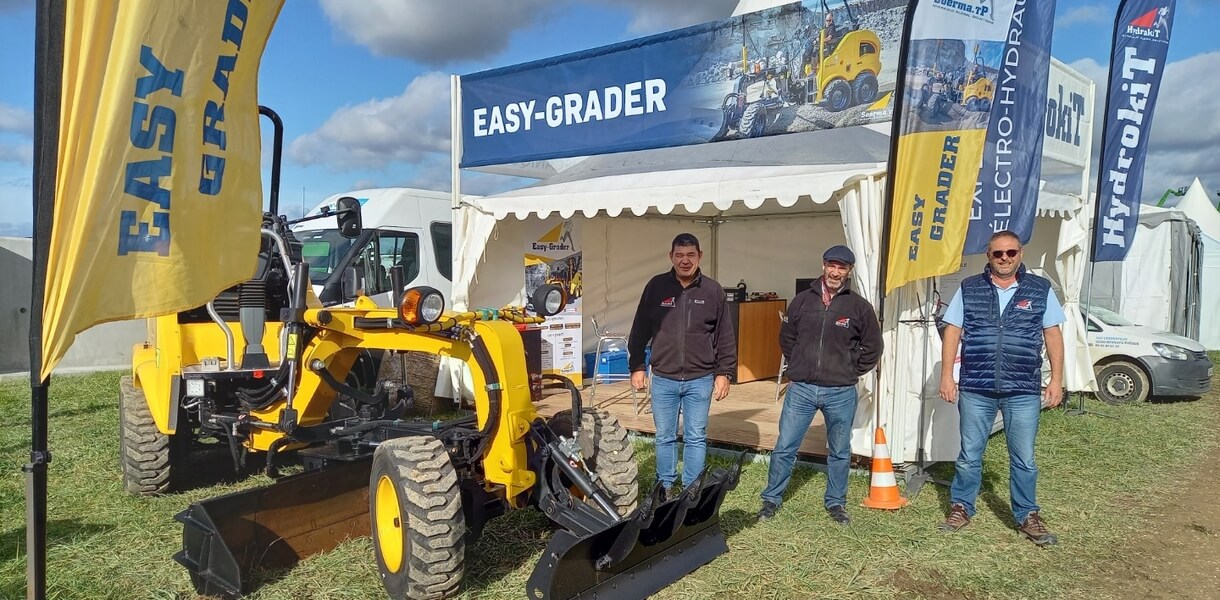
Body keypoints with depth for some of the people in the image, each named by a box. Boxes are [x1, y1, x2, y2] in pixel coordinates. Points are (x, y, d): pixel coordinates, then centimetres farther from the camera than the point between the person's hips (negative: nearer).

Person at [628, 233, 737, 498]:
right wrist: (637, 366, 2)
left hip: (700, 379, 0)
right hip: (663, 379, 1)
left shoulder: (713, 290, 0)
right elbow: (640, 330, 5)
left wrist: (724, 372, 0)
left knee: (696, 438, 8)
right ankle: (665, 487, 25)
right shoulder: (656, 287, 0)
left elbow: (726, 336, 4)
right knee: (665, 437, 11)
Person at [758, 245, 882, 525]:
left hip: (841, 393, 0)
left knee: (840, 452, 13)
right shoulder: (802, 300, 2)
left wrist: (851, 371, 4)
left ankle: (836, 503, 30)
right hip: (800, 389, 0)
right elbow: (786, 338, 14)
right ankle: (771, 499, 18)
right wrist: (800, 366, 9)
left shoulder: (860, 306, -1)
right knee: (784, 447, 3)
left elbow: (873, 347, 8)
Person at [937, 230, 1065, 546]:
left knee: (1024, 459, 8)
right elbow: (952, 331, 4)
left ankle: (1027, 516, 23)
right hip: (975, 389, 0)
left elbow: (1052, 335, 6)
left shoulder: (1040, 289, 4)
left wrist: (1056, 379, 1)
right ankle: (961, 508, 25)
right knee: (969, 455, 10)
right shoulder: (969, 289, 3)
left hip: (1023, 392, 0)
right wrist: (946, 375, -1)